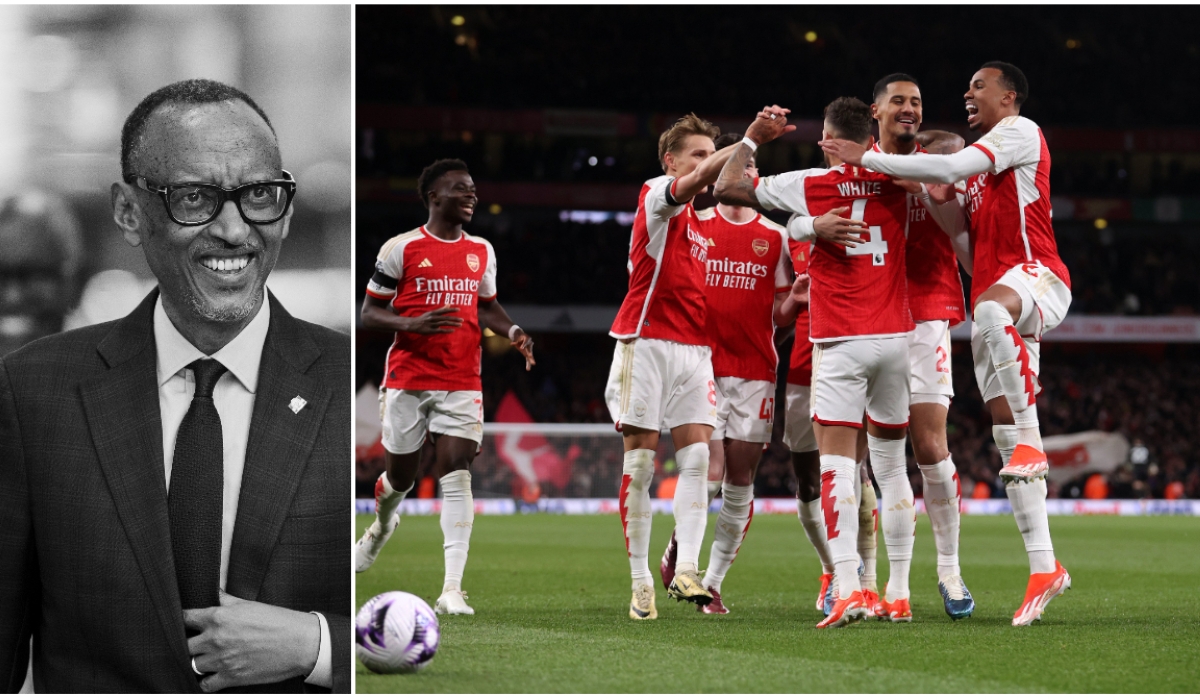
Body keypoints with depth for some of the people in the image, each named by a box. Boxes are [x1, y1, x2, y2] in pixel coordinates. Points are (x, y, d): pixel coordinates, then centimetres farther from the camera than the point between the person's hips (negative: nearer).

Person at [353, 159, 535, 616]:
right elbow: (369, 313, -3)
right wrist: (415, 323, -21)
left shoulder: (481, 252, 10)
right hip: (408, 380, -2)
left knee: (456, 476, -12)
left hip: (462, 384, 2)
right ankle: (382, 526, 48)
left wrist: (512, 331, 2)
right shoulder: (402, 248, -4)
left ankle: (452, 590, -17)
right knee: (400, 476, 10)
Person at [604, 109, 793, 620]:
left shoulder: (699, 223, 20)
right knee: (640, 463, -3)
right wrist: (752, 137, -37)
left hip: (693, 348, 7)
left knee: (697, 458, -9)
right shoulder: (655, 196, -3)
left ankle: (685, 569, -15)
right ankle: (640, 581, 0)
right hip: (647, 343, -7)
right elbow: (699, 178, -24)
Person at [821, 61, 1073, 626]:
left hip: (1035, 276, -9)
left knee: (991, 310, -45)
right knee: (1008, 444, 1)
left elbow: (952, 168, -15)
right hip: (998, 296, 10)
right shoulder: (981, 163, 28)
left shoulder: (1020, 132, -1)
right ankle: (1043, 568, 1)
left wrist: (868, 158, -12)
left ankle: (1032, 441, -39)